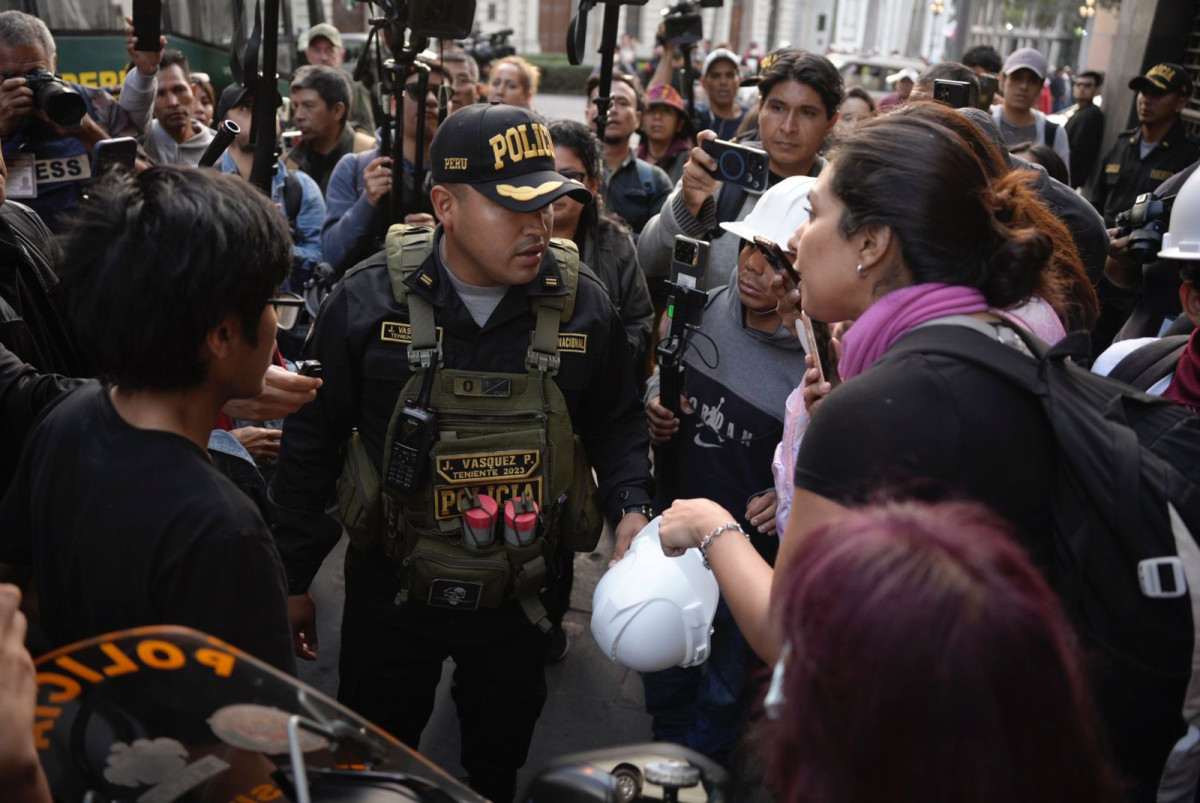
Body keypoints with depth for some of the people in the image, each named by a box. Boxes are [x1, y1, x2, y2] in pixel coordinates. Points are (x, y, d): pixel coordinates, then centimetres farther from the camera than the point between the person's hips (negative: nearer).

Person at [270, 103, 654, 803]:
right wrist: (293, 579, 0)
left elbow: (617, 422, 5)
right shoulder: (369, 299, -15)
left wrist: (631, 506, -13)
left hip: (520, 592, 1)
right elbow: (314, 442, -5)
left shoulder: (583, 305, -11)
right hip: (391, 589, -1)